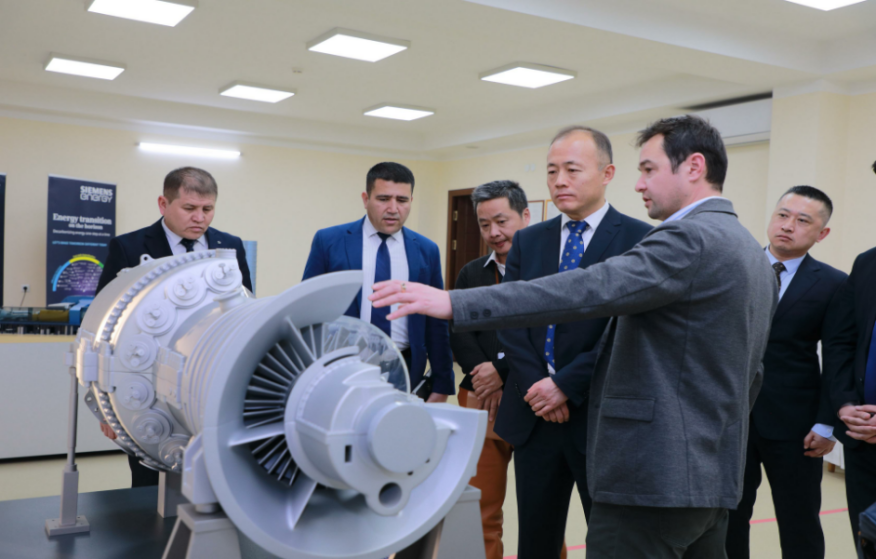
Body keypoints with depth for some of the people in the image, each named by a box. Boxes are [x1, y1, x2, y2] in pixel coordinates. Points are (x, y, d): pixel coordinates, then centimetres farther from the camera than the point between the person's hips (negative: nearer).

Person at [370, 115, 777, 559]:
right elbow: (750, 374, 22)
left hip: (653, 478, -10)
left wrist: (453, 302, -30)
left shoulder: (689, 238, -15)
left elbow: (586, 290, -28)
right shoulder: (752, 253, 17)